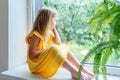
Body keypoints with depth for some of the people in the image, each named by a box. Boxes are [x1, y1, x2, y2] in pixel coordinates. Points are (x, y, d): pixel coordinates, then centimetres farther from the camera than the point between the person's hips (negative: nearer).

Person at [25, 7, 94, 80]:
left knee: (63, 47, 2)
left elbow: (58, 43, 9)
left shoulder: (48, 32, 5)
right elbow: (31, 54, -23)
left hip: (47, 61, 9)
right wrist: (46, 50, -22)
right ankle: (75, 73, -31)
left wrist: (54, 29, 3)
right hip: (37, 65, -9)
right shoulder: (35, 35, -20)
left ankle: (81, 69, -6)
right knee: (53, 49, -31)